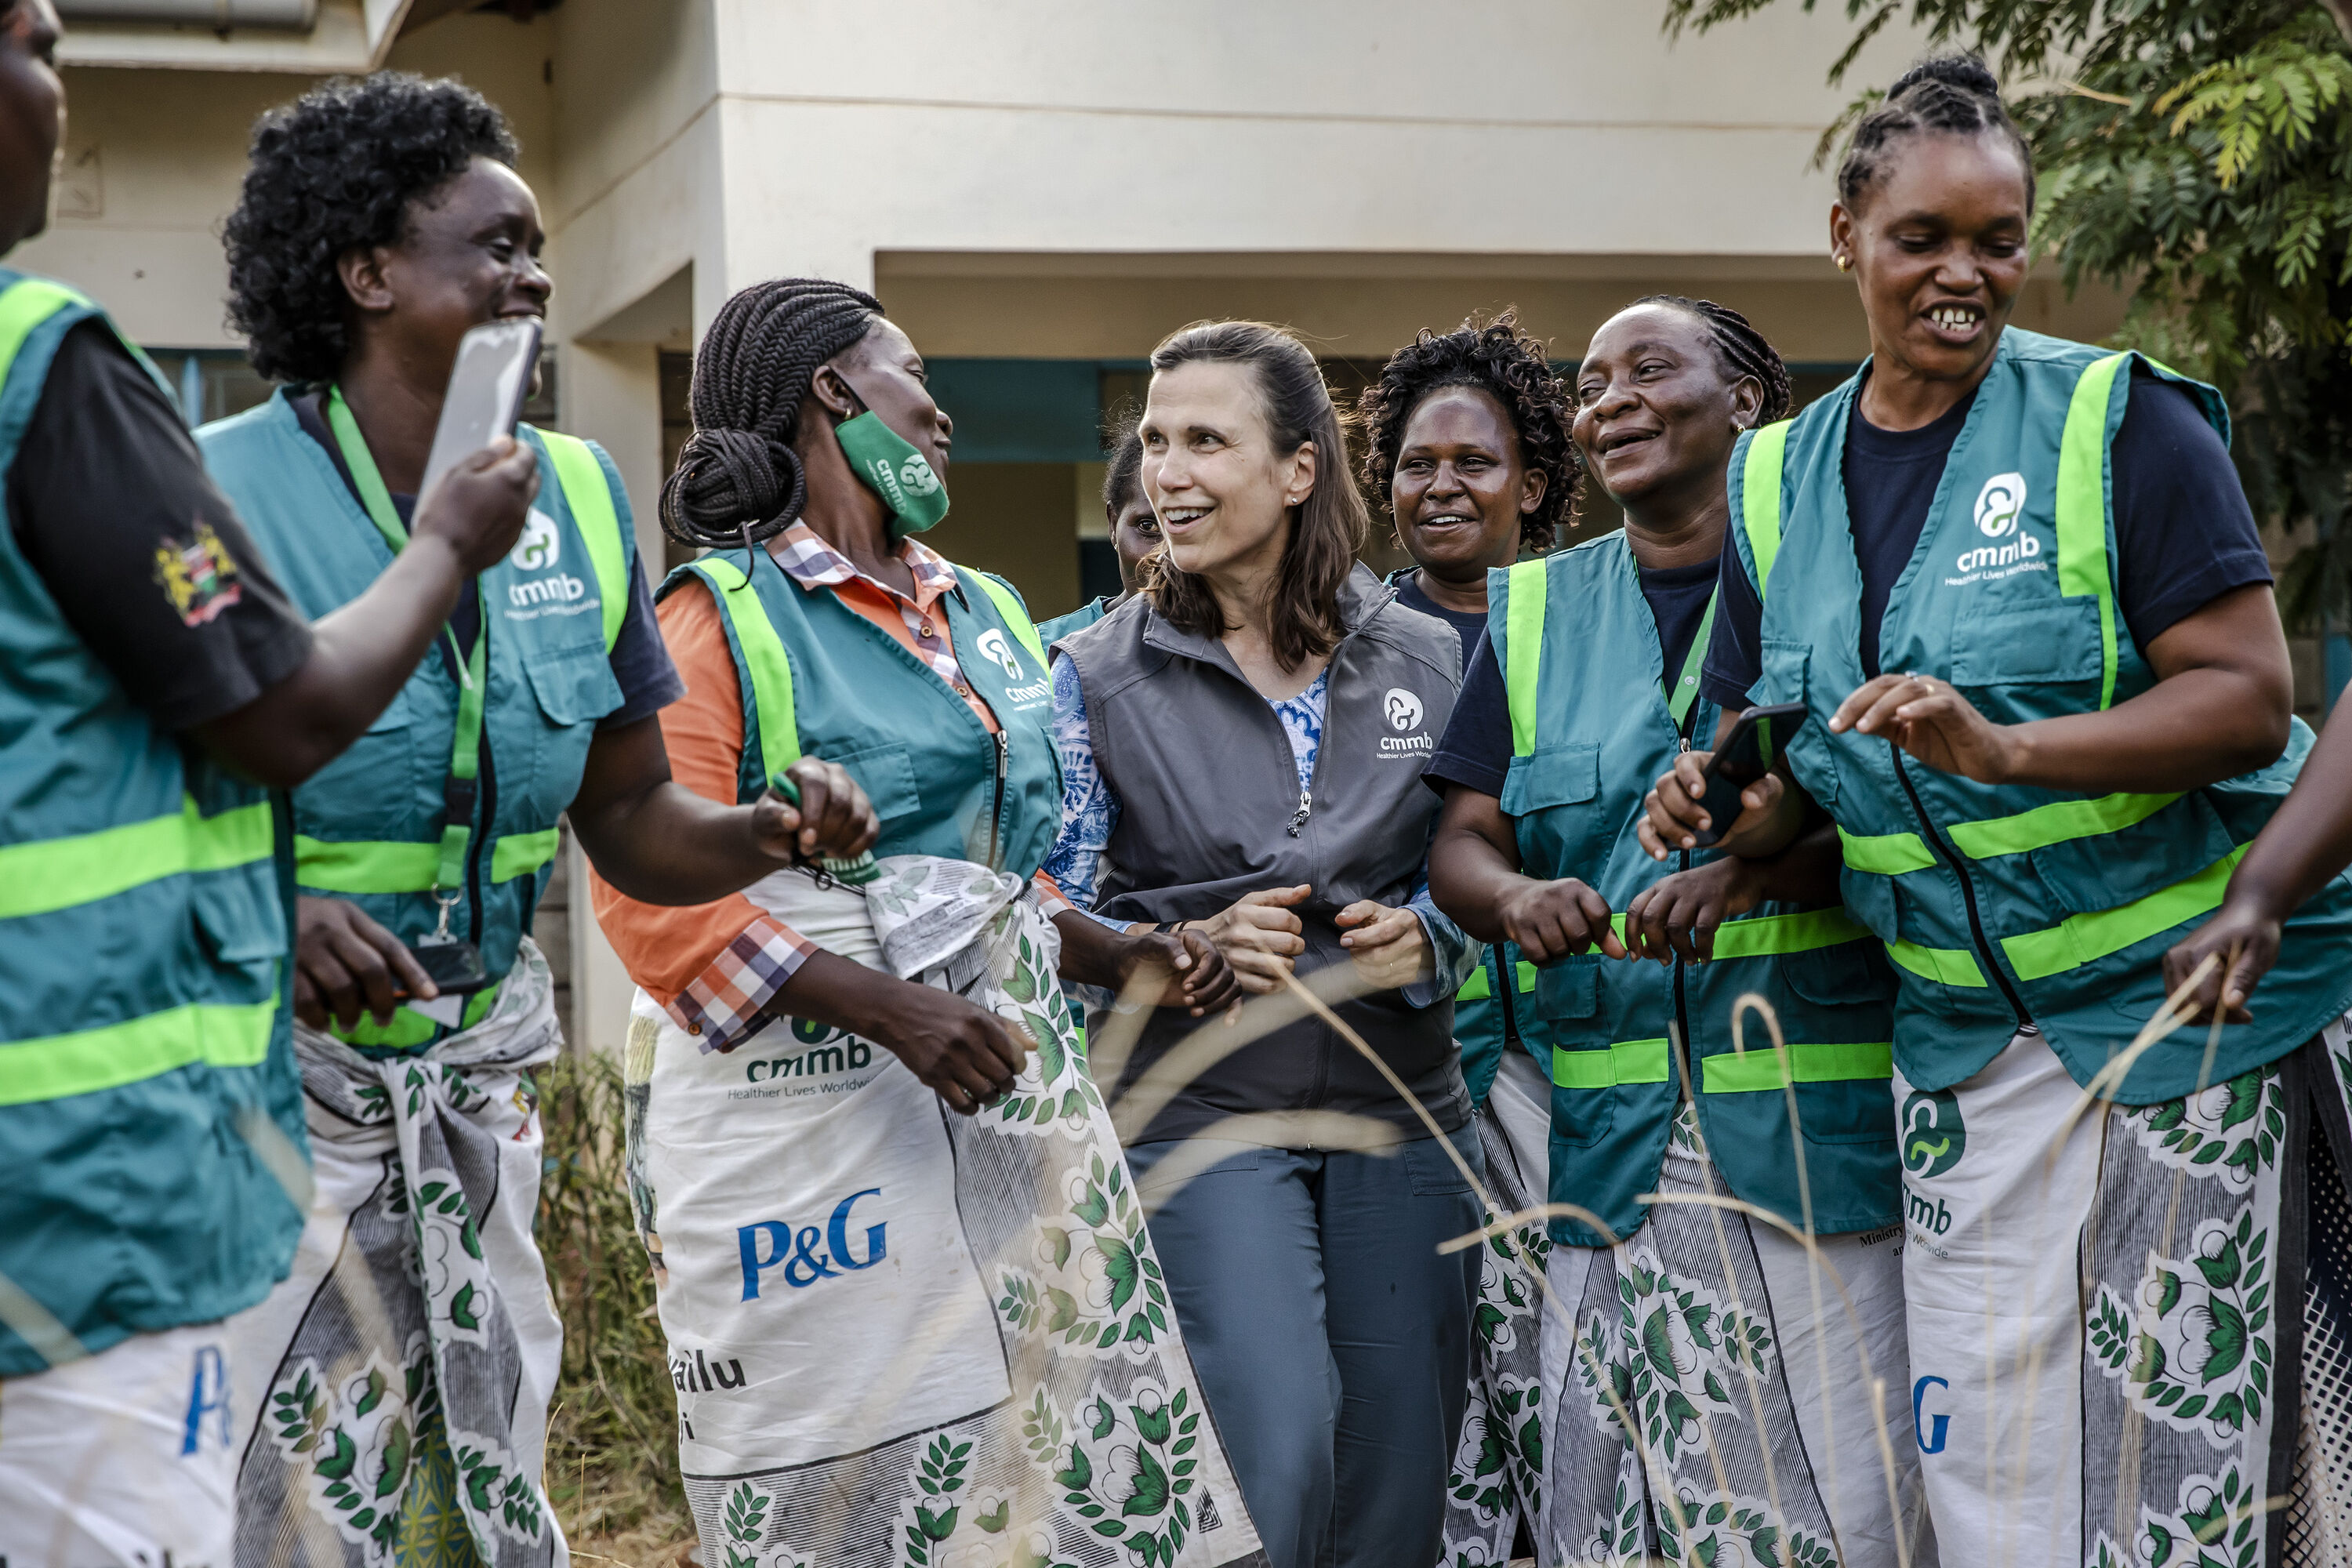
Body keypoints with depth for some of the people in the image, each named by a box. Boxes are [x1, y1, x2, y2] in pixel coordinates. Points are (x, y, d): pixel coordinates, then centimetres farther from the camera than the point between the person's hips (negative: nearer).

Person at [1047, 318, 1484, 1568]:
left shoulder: (1426, 662, 5)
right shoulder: (1099, 677, 0)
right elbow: (1055, 918, 1)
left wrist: (1424, 941, -9)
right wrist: (1188, 948, -16)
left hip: (1401, 1112, 3)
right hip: (1202, 1117, -3)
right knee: (1277, 1452, -18)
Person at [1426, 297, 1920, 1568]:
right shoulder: (1534, 610, 16)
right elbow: (1460, 841, 12)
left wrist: (1762, 864, -22)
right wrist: (1516, 900, -11)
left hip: (1821, 1125, -3)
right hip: (1610, 1137, 3)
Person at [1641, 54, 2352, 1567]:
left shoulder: (2120, 423, -8)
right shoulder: (1778, 480, 8)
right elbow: (1780, 760, 15)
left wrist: (2006, 750, -26)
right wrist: (1721, 813, -8)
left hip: (2189, 999, -4)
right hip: (1966, 1030, 4)